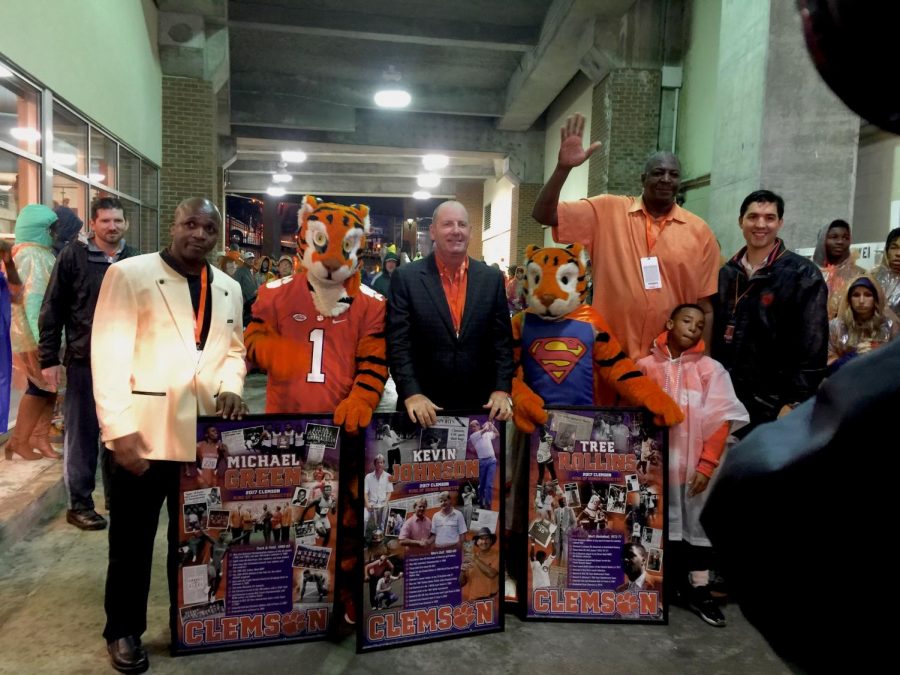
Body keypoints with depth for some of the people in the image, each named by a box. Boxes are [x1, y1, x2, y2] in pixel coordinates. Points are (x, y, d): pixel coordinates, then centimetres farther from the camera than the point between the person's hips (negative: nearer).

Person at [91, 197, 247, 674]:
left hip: (204, 434, 4)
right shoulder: (128, 274, -6)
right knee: (132, 540, 11)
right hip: (144, 433, -4)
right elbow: (107, 356, -11)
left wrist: (230, 386, -4)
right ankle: (123, 631, 31)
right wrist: (120, 428, -16)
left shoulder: (229, 289, 10)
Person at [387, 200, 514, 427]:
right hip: (423, 406, -2)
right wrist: (411, 393, -17)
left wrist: (502, 390, -7)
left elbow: (502, 340, 4)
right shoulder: (406, 277, -4)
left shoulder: (492, 279, 4)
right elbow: (398, 342, -8)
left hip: (480, 405, 2)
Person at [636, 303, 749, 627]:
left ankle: (699, 590, 24)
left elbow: (721, 420, -4)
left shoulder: (710, 369, -1)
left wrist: (707, 464, -10)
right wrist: (638, 459, -3)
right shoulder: (646, 366, 0)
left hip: (695, 465, 0)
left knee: (697, 522, 9)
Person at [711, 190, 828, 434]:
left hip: (777, 406, -4)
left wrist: (795, 403, -14)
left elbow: (812, 348, -9)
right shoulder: (726, 274, 9)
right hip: (729, 402, 4)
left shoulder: (803, 275, -5)